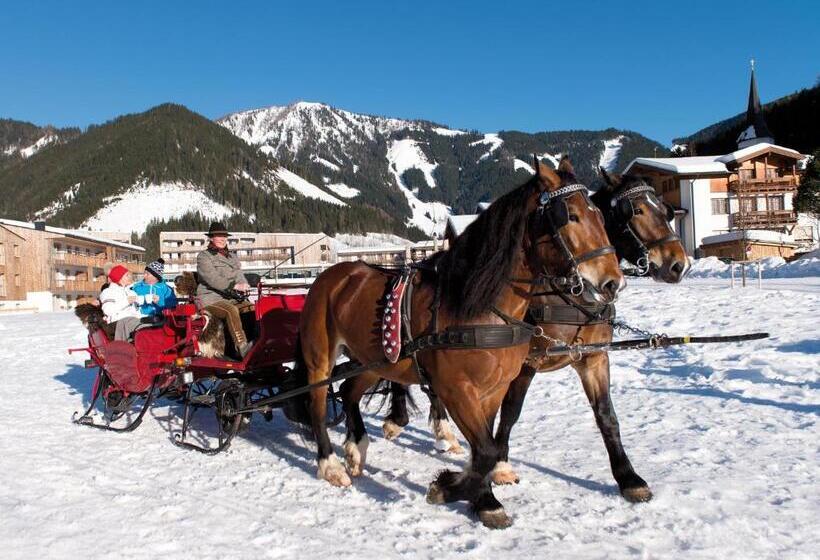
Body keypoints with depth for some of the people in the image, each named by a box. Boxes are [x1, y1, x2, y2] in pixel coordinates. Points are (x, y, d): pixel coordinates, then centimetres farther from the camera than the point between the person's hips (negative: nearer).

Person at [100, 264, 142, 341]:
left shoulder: (131, 291, 31)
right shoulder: (108, 292, 13)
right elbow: (107, 310, -8)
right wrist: (126, 302, -13)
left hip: (135, 319, 5)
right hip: (119, 321, -5)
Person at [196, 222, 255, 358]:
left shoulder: (232, 257, 23)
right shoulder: (203, 257, 2)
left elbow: (239, 276, 16)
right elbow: (212, 279, -14)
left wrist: (244, 286, -10)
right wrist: (234, 286, -26)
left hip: (233, 298, 6)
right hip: (211, 299, -6)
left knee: (254, 308, -22)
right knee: (232, 311, -36)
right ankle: (242, 347, -42)